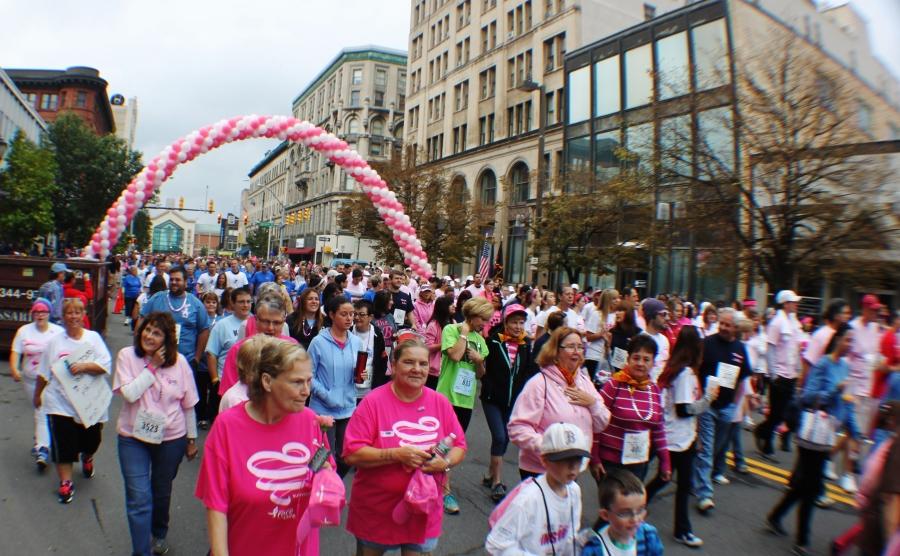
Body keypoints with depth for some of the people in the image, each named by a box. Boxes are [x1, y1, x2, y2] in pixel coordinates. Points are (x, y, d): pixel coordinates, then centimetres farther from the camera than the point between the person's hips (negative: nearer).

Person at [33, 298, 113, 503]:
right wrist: (37, 394, 15)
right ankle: (65, 483, 14)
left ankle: (87, 458, 46)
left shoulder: (93, 338, -1)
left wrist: (84, 366, -24)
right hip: (61, 402, 0)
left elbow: (106, 365, -10)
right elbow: (44, 373, 10)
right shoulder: (55, 341, 2)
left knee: (91, 439, 12)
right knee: (63, 444, 0)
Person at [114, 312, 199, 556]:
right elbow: (130, 394, -21)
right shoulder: (127, 355, -8)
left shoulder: (179, 362, -8)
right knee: (139, 498, -5)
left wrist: (192, 439, 5)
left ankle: (159, 534, 47)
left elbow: (188, 405, 0)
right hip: (133, 437, -1)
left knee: (162, 492, 20)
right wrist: (153, 367, -21)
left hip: (171, 438, 1)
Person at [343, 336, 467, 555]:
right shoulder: (373, 401, -14)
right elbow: (351, 454, -17)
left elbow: (459, 446, 4)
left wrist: (445, 462, -17)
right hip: (375, 511, -1)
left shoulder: (440, 402, -4)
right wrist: (397, 454, -26)